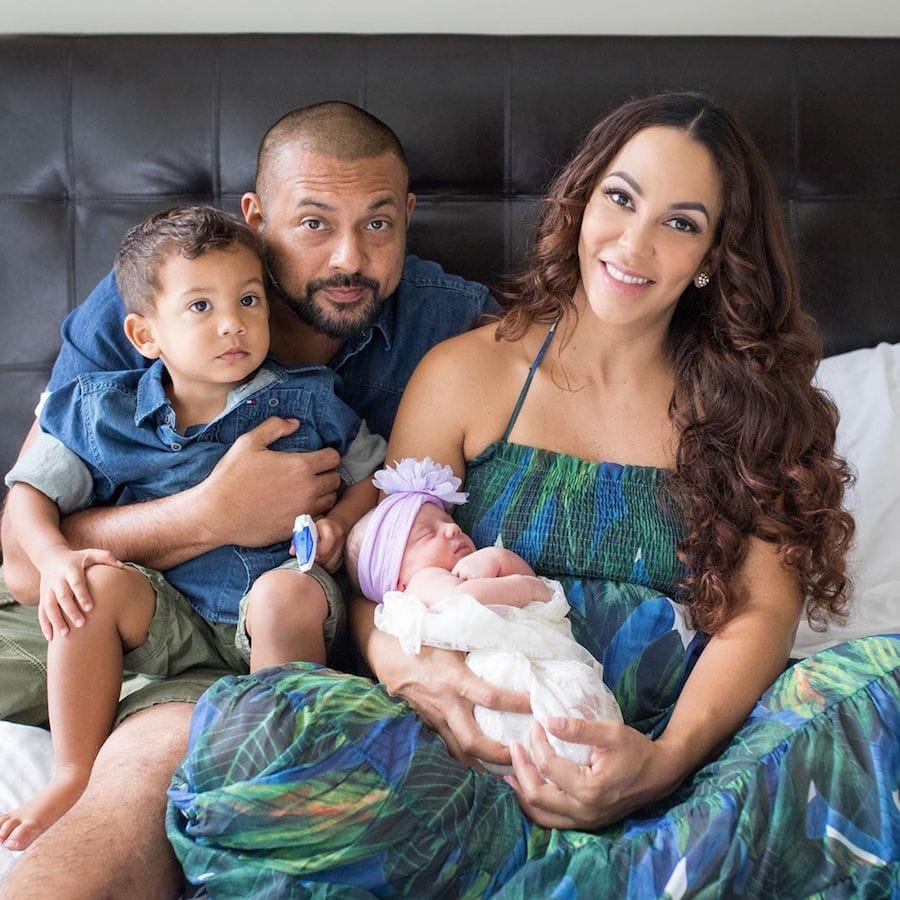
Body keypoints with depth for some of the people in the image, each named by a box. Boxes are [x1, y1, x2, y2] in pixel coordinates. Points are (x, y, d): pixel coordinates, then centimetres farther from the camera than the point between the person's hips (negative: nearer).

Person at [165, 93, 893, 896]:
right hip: (486, 742, 0)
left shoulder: (750, 401, 11)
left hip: (682, 737, 1)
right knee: (241, 727, -29)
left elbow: (765, 607, -1)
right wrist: (404, 665, -20)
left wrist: (667, 759, -21)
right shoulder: (467, 372, 8)